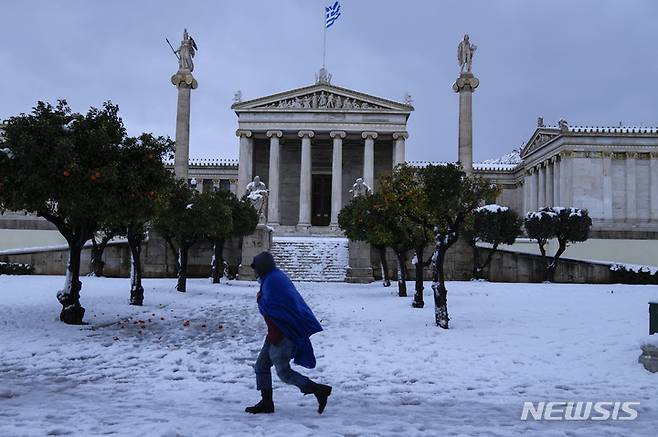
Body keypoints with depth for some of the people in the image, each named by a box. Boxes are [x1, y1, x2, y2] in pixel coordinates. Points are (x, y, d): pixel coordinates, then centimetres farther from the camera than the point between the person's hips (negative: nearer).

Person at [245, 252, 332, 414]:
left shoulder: (271, 280, -16)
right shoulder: (279, 277, 16)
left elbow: (268, 308, -23)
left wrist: (259, 299, -5)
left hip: (281, 333, -11)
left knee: (283, 372, -6)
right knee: (261, 365, 13)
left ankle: (320, 390, -4)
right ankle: (266, 402, 16)